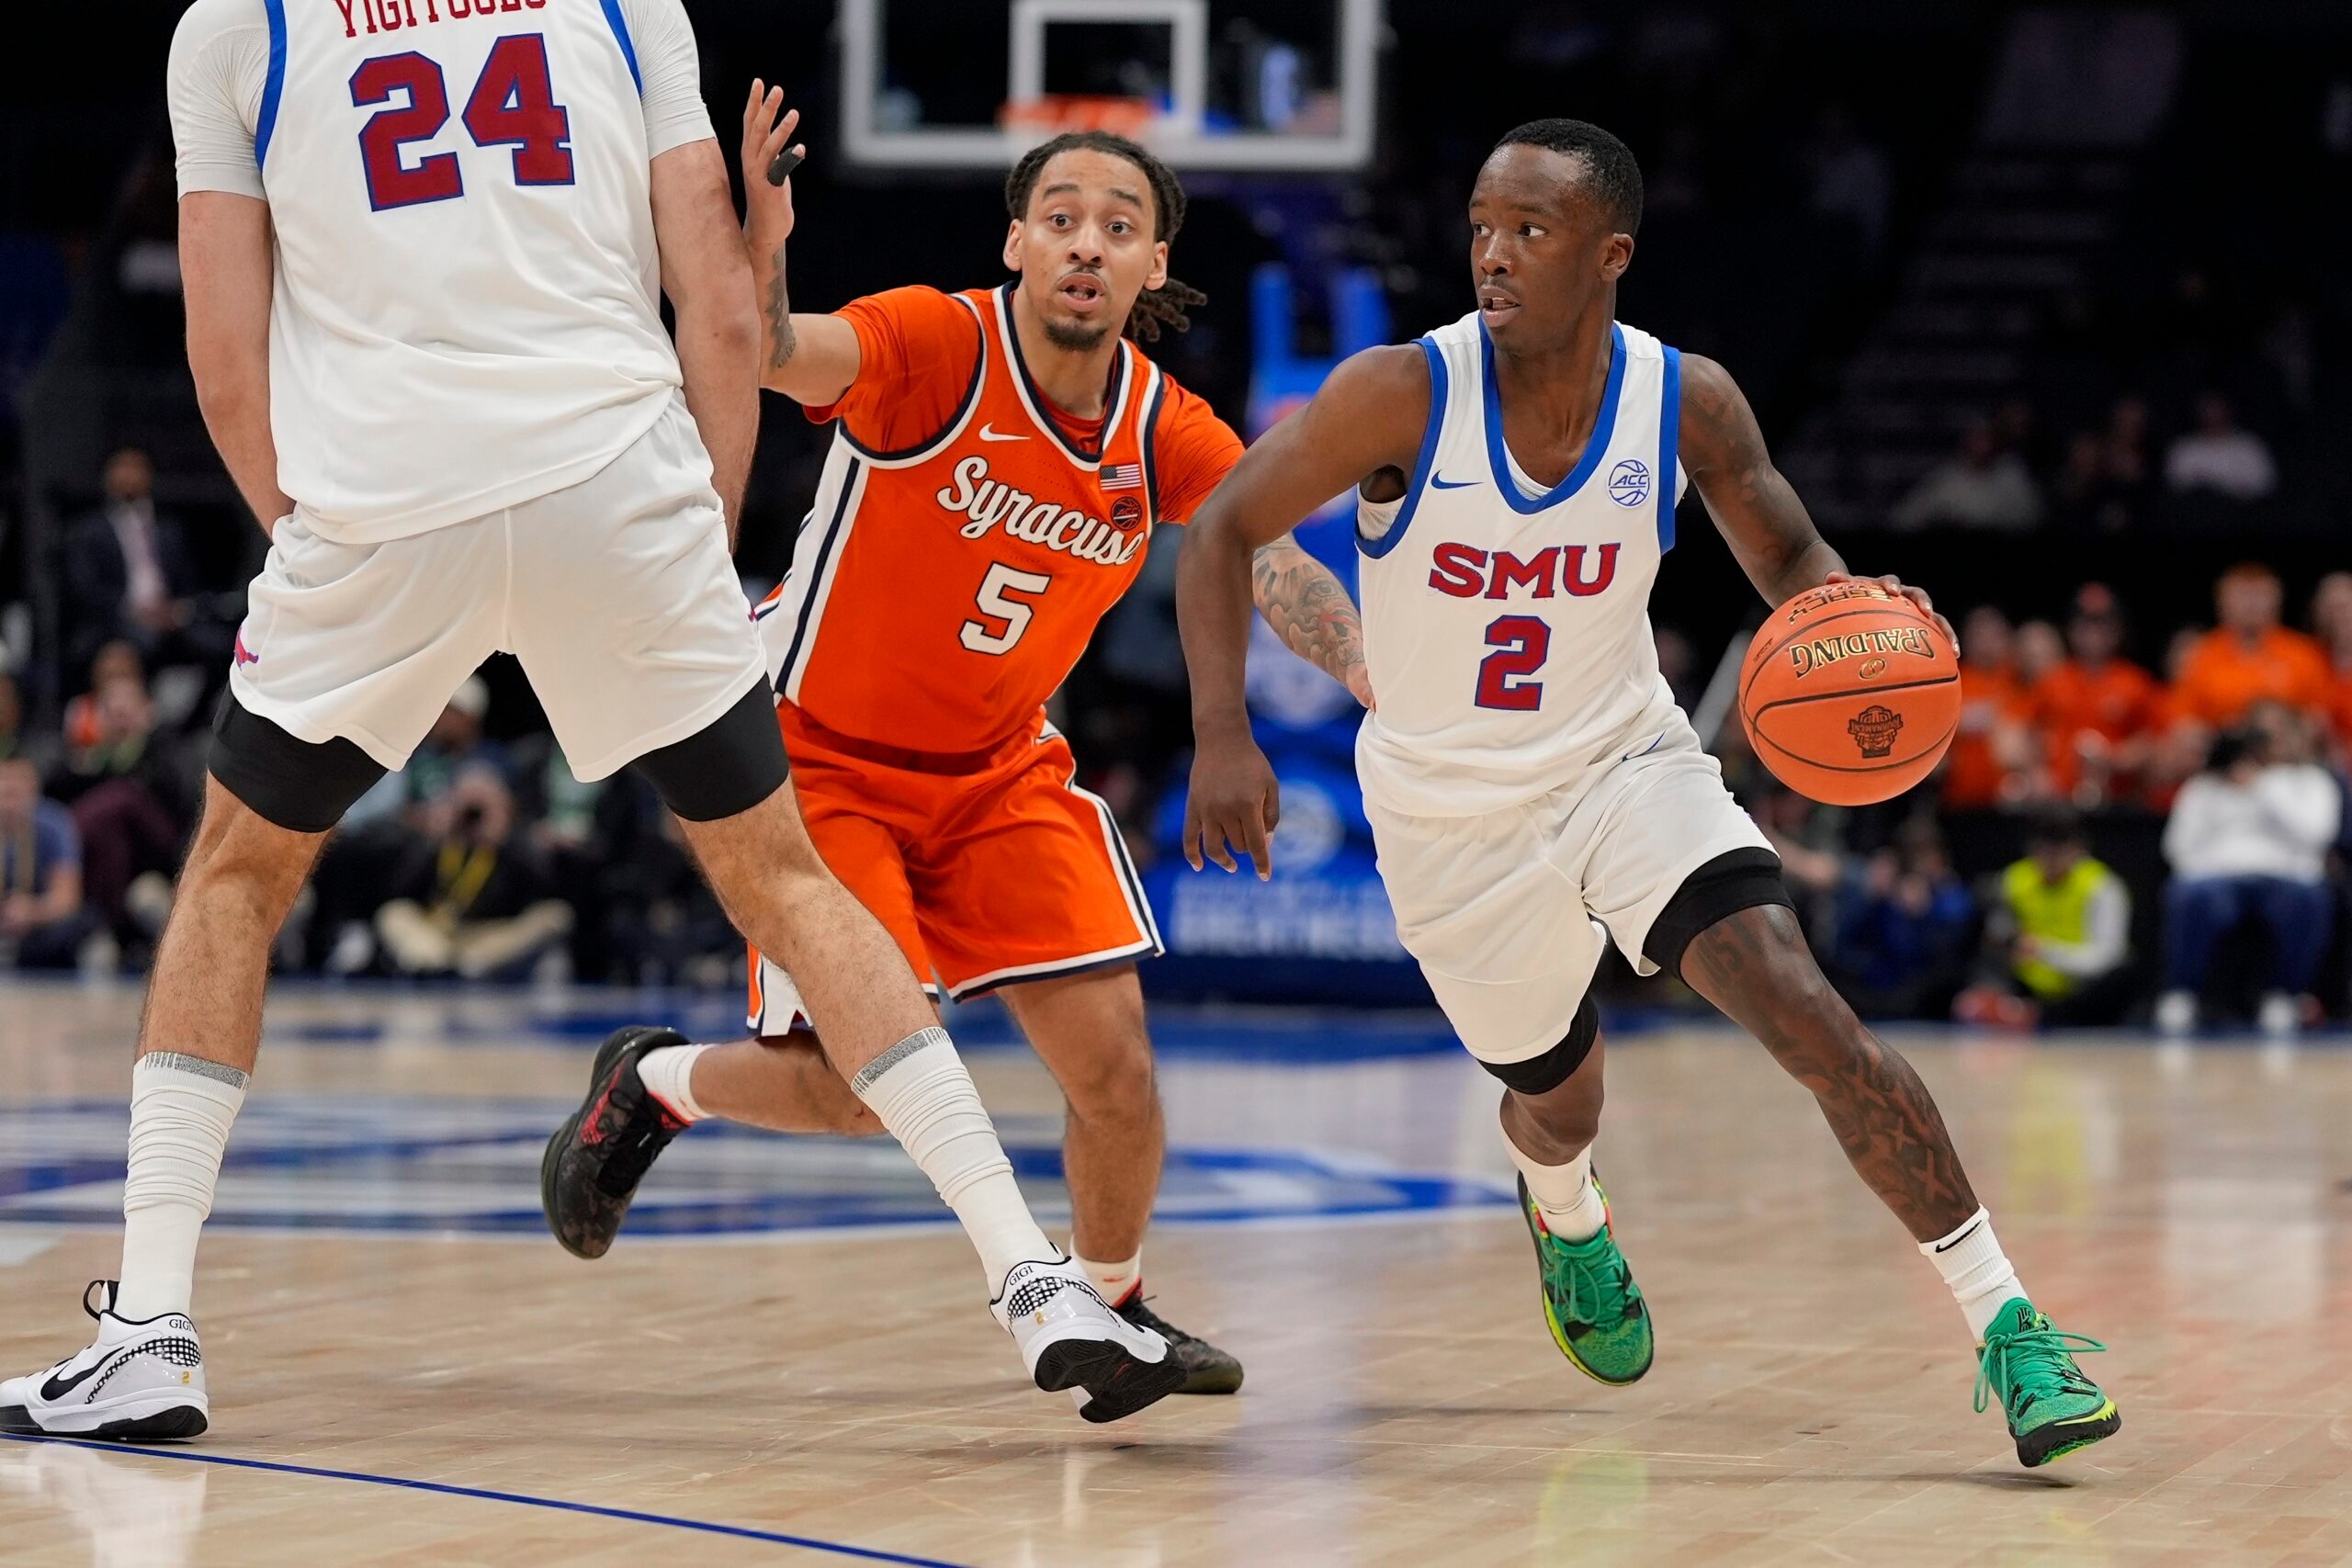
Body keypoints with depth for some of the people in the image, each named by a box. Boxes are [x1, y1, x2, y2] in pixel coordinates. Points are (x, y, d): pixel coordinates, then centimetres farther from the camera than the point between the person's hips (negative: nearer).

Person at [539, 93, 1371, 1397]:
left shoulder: (1168, 435, -8)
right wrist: (756, 256, -63)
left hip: (999, 770, 5)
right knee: (855, 1088, -12)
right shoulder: (936, 346, -23)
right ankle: (655, 1089, 21)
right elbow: (775, 358, -40)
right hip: (821, 756, -5)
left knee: (1112, 1059, -6)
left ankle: (1110, 1308, 21)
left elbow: (1276, 566, -17)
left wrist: (1382, 678, -37)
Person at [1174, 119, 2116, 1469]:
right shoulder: (1403, 396, -21)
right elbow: (1225, 534, -11)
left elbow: (1791, 558, 3)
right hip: (1451, 813, 0)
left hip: (1627, 763, 0)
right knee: (1559, 1098, 16)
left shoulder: (1689, 404, -14)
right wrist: (1223, 735, -23)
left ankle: (2005, 1321, -16)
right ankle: (1565, 1220, 57)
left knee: (1806, 1012, -20)